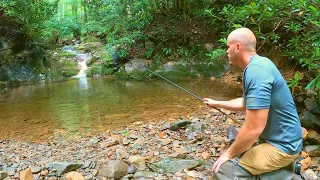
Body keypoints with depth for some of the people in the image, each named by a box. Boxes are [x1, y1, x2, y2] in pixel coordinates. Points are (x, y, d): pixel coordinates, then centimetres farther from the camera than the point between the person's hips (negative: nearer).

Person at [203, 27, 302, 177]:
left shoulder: (257, 72, -26)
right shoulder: (255, 66, 6)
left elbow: (253, 129, -28)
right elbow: (245, 103, 22)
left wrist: (229, 154, -14)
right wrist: (216, 103, 28)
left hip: (281, 145, -10)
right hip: (273, 137, 10)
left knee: (223, 171, -14)